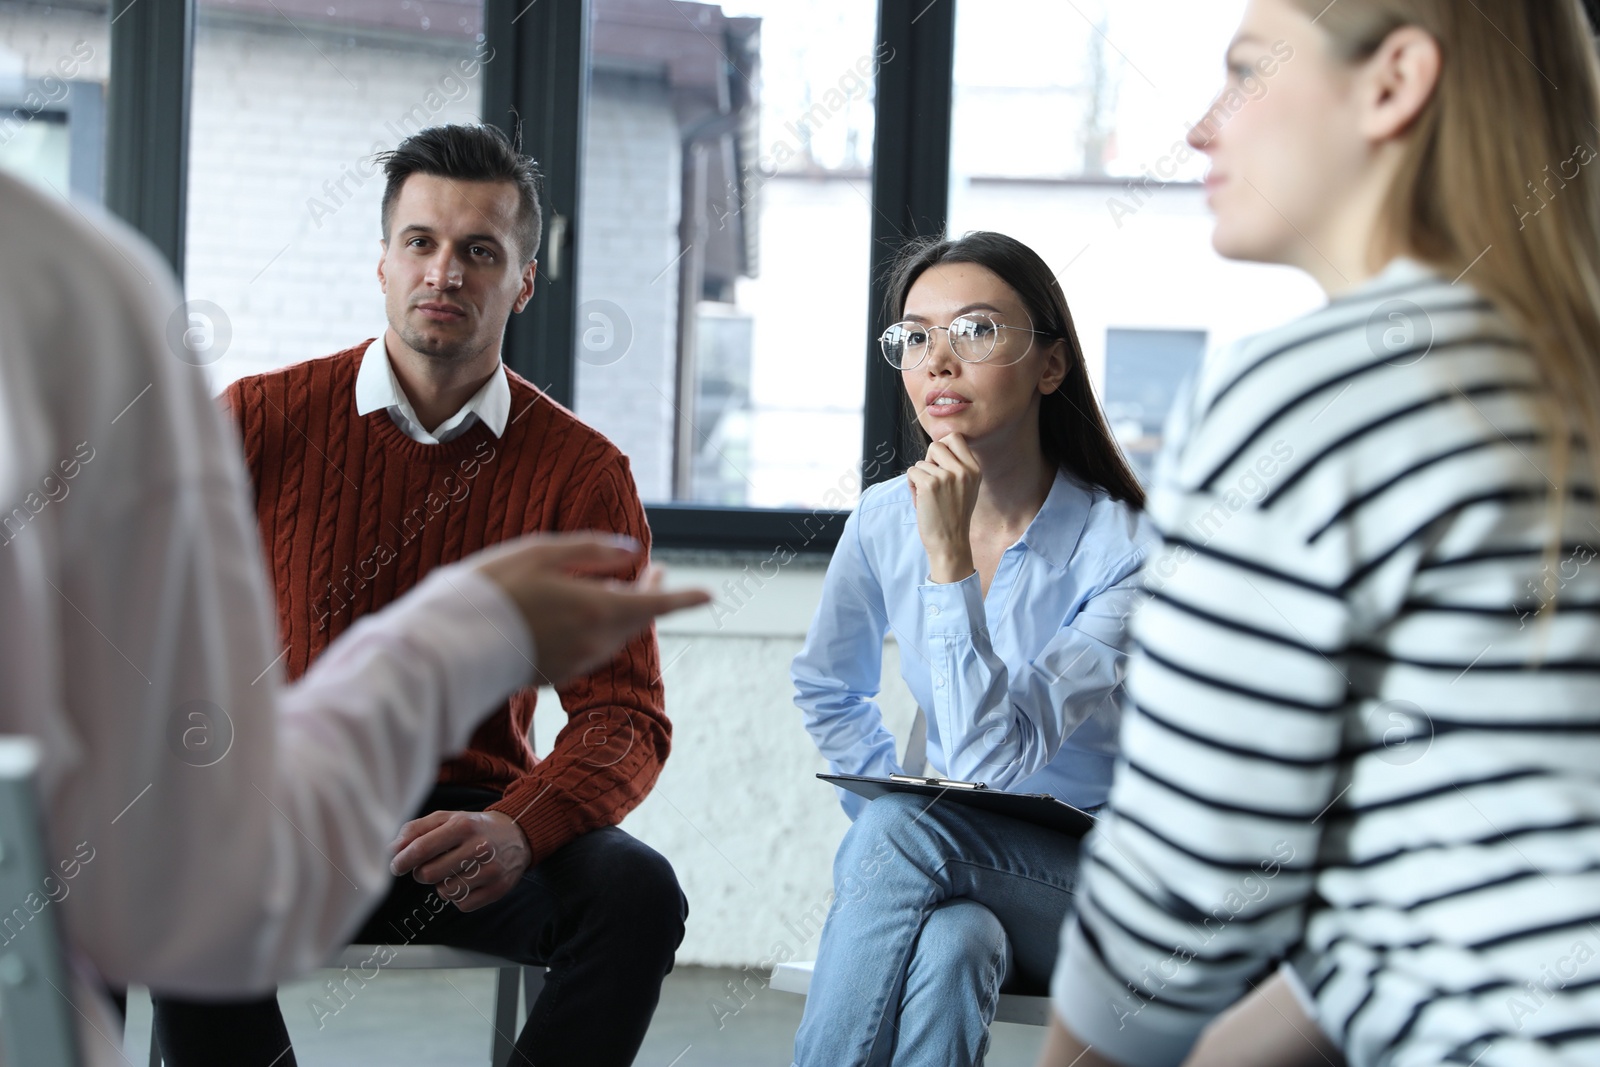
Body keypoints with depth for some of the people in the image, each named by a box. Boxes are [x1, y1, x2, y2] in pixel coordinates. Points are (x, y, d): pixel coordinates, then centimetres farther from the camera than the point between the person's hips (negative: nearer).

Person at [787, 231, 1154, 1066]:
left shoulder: (1122, 548, -16)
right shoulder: (883, 521, -1)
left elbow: (990, 761, -25)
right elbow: (826, 689, 19)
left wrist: (949, 560, -28)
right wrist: (883, 802, 2)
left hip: (1098, 892, -3)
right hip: (950, 875, 3)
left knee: (906, 824, -32)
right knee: (951, 944, -34)